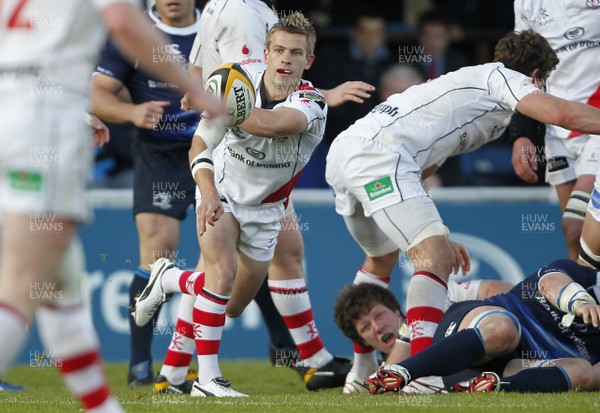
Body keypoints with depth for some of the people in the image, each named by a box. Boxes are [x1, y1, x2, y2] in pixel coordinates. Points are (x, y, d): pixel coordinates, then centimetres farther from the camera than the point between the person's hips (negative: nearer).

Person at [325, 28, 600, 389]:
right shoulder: (501, 76, 7)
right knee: (435, 258, -17)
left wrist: (435, 234, 35)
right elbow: (562, 113, -10)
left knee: (382, 258, 30)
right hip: (377, 155, -10)